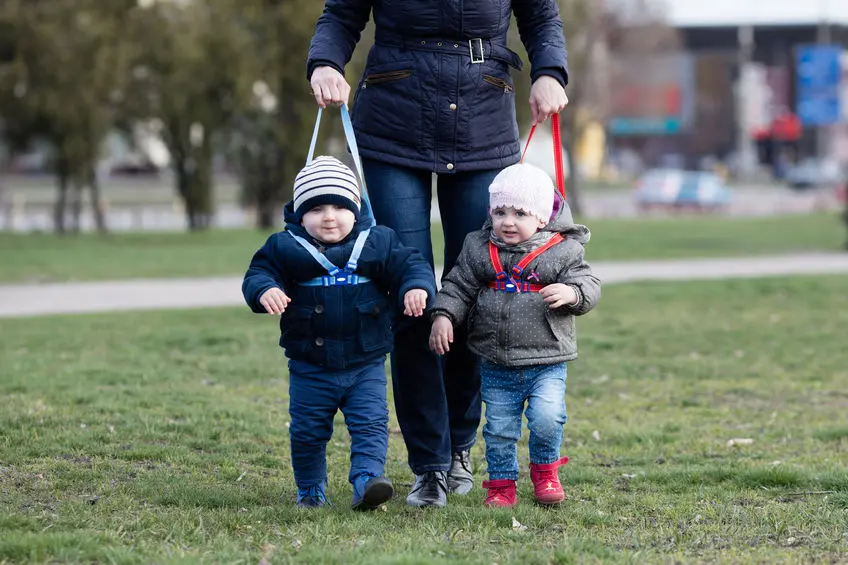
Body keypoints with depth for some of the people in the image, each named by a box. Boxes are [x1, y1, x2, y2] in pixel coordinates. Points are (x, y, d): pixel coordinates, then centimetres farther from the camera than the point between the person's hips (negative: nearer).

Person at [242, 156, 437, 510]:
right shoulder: (286, 248, -5)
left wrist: (417, 287, -24)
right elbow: (259, 273, -7)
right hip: (310, 369, 0)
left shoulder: (377, 244, -2)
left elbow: (409, 265, -2)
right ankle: (310, 490, 25)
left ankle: (367, 480, -12)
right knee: (308, 430, 10)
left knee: (370, 425, -9)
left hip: (365, 364, 0)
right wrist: (265, 291, -31)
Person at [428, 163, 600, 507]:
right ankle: (502, 482, 23)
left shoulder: (563, 251, -4)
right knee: (499, 427, 6)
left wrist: (570, 293, -28)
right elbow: (458, 288, 5)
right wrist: (444, 316, -10)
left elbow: (588, 287, -6)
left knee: (547, 417, -17)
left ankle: (545, 469, 10)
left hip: (547, 362, -2)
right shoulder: (478, 249, 2)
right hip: (496, 366, 2)